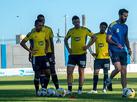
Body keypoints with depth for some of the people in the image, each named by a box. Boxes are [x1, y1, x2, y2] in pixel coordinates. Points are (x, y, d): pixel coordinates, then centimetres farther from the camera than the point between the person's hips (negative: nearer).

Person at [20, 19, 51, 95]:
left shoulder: (44, 33, 8)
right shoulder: (31, 34, -7)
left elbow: (47, 41, 26)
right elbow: (22, 43, -5)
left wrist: (46, 49, 11)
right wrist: (30, 51, -9)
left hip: (43, 55, 5)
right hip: (36, 56, -5)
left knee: (48, 72, -1)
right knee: (40, 73, -4)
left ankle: (44, 88, 11)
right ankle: (43, 88, 3)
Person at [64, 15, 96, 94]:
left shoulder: (85, 30, -3)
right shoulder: (71, 31, 6)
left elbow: (94, 37, 3)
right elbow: (66, 39, 22)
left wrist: (88, 46, -7)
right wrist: (68, 48, 8)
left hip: (82, 54, -3)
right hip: (72, 54, 3)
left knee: (81, 72, 3)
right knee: (69, 71, -6)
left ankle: (80, 89, 12)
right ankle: (69, 89, 0)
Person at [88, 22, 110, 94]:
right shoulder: (95, 35, 5)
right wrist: (92, 53, -1)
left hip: (106, 57, -1)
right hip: (98, 57, 1)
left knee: (105, 72, 2)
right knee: (96, 73, -5)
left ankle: (105, 88, 12)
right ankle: (94, 89, -5)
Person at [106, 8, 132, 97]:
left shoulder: (125, 27, 13)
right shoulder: (113, 25, -6)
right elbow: (108, 39, -8)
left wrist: (129, 48, 5)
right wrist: (117, 44, -23)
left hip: (123, 51, 6)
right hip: (114, 51, -6)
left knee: (124, 71, 0)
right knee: (118, 68, -21)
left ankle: (125, 90, 0)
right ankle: (109, 81, 6)